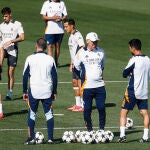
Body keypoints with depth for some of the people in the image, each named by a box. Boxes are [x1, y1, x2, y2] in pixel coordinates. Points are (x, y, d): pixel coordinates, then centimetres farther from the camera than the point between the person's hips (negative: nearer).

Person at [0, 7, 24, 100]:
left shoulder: (17, 24, 2)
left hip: (13, 50, -3)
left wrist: (11, 41, -16)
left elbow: (22, 37, -6)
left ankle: (10, 93, 4)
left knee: (11, 73, -2)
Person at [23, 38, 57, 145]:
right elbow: (55, 77, 5)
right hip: (47, 91, 1)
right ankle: (50, 138, 5)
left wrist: (24, 91, 7)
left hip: (34, 91, -1)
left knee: (32, 114, 7)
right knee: (49, 114, 7)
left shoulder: (30, 59, -4)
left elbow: (25, 76, -1)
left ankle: (31, 138, 3)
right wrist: (54, 92, 14)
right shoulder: (50, 59, 1)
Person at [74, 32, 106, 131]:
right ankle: (89, 130, 10)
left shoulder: (101, 52, 8)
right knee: (87, 109, 0)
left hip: (100, 85, 3)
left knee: (102, 108, -1)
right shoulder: (81, 53, -3)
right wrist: (83, 76, 6)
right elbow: (76, 67, 7)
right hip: (87, 86, -3)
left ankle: (102, 129, 10)